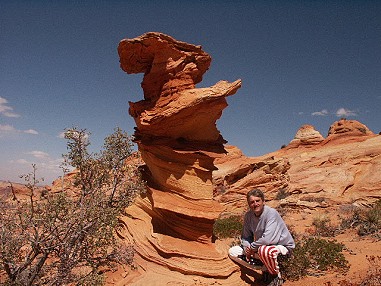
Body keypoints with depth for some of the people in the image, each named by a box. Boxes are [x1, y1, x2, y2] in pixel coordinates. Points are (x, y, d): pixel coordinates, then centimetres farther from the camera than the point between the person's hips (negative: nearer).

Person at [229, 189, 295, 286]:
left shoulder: (271, 213, -25)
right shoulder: (248, 216, -5)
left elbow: (268, 239, -34)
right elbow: (245, 237, 4)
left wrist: (252, 247, -22)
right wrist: (247, 248, -16)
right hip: (261, 246, 7)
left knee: (264, 250, -41)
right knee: (233, 251, -3)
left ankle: (277, 277, -10)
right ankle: (266, 270, 5)